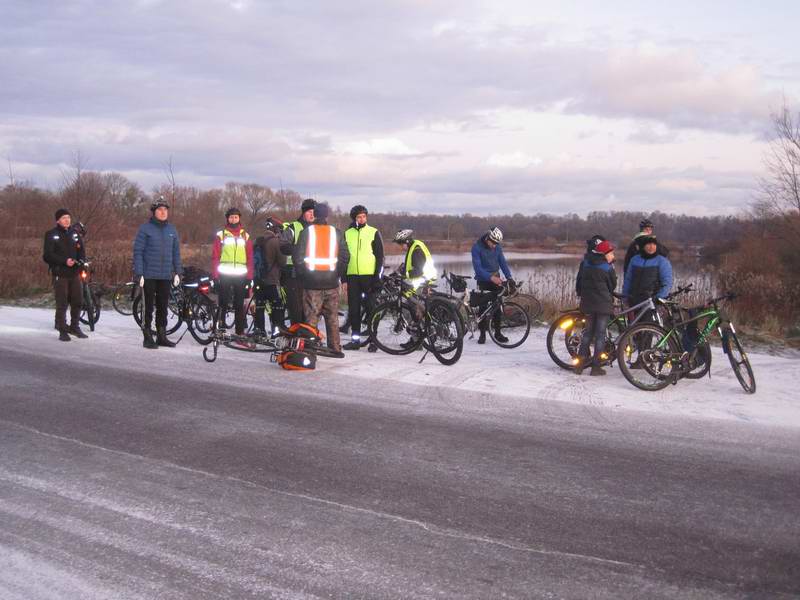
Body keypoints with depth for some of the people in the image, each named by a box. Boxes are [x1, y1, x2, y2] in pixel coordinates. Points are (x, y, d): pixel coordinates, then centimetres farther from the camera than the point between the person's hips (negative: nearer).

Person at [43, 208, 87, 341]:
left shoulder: (75, 233, 12)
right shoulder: (51, 235, -2)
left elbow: (82, 251, 13)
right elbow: (48, 255, -9)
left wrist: (79, 260, -9)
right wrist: (65, 261, -20)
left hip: (75, 273, 5)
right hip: (60, 274, -5)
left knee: (78, 302, 6)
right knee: (62, 304, -4)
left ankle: (75, 327, 22)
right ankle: (62, 331, 2)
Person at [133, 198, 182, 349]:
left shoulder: (172, 230, 10)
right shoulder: (145, 228, -4)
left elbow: (176, 252, 14)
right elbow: (138, 251, -6)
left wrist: (178, 272, 8)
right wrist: (138, 273, -13)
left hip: (166, 276, 4)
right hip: (149, 275, -4)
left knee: (163, 307, 9)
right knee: (149, 307, 0)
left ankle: (161, 336, 18)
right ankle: (148, 338, 6)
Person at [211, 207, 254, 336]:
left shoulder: (245, 236, 11)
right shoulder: (221, 235, 5)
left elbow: (250, 257, 10)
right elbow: (215, 256, 2)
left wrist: (249, 276, 2)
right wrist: (215, 275, -7)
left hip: (240, 276, 2)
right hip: (224, 275, -2)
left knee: (239, 304, 5)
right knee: (223, 302, -2)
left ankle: (240, 331, 9)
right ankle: (221, 327, 5)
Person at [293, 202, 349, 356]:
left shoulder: (306, 232, -2)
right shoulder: (336, 233, 4)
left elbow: (297, 256, -3)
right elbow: (345, 257, 5)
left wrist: (301, 275, 9)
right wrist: (342, 277, 14)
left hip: (311, 282, -2)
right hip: (331, 282, 2)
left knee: (311, 316, 2)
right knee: (332, 316, 9)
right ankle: (335, 348, 11)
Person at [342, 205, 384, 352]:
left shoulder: (374, 233, 2)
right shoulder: (347, 234, 10)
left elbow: (380, 257, 1)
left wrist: (377, 277, -7)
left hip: (369, 276, -3)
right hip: (352, 277, 3)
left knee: (371, 308, -3)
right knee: (353, 309, 4)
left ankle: (373, 339, 2)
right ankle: (355, 338, 11)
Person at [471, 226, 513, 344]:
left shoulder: (497, 247, 0)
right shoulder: (477, 247, -16)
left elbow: (503, 262, 1)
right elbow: (477, 267, -22)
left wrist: (509, 277, -13)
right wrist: (490, 277, -32)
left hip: (495, 278, 4)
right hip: (483, 280, -4)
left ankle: (497, 332, 7)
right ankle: (482, 333, 6)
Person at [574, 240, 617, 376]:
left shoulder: (585, 263, 4)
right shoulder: (607, 268, -11)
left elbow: (578, 280, 13)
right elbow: (612, 286, 1)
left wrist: (581, 294, 28)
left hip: (587, 303, 5)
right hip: (603, 303, -5)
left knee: (588, 332, 16)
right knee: (600, 334, 1)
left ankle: (580, 363, 12)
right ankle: (596, 366, 1)